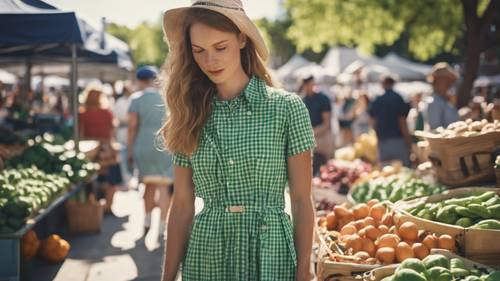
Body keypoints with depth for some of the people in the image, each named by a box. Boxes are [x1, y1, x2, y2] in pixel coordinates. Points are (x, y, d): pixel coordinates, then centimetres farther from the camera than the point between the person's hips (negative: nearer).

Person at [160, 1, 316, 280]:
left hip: (269, 254, -2)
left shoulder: (286, 107, -6)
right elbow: (182, 205, 4)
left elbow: (302, 201, -4)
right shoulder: (191, 116, 3)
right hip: (206, 257, 3)